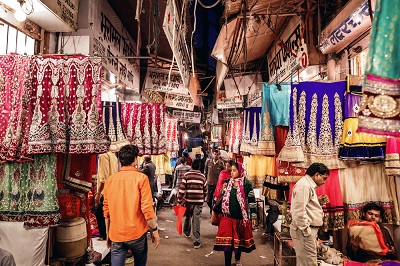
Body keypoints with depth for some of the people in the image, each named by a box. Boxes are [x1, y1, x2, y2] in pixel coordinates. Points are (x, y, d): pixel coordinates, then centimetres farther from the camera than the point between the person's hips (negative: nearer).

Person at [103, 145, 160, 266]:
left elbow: (106, 211, 6)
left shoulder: (110, 180, 1)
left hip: (116, 235, 3)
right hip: (136, 233, -2)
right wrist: (154, 230, -4)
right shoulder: (141, 178, -11)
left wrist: (108, 234, 17)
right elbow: (147, 208, -15)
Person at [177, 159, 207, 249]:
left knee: (187, 217, 22)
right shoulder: (202, 177, 2)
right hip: (199, 201, 0)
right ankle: (197, 241, 0)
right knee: (196, 220, 0)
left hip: (188, 200, 0)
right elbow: (205, 191, 10)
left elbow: (182, 189, -7)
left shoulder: (187, 175, -4)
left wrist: (179, 201, 0)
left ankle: (186, 232, 44)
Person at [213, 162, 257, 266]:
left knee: (239, 240, 16)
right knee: (227, 241, 0)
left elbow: (252, 201, -7)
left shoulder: (247, 184, -9)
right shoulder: (227, 182, 1)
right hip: (228, 216, 2)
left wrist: (254, 217, -8)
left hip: (241, 217, -2)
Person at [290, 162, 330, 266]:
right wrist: (305, 230, -20)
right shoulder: (304, 185, -16)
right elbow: (299, 211, -23)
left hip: (309, 229, 10)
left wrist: (320, 201, 10)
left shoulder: (309, 185, 18)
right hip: (305, 230, -10)